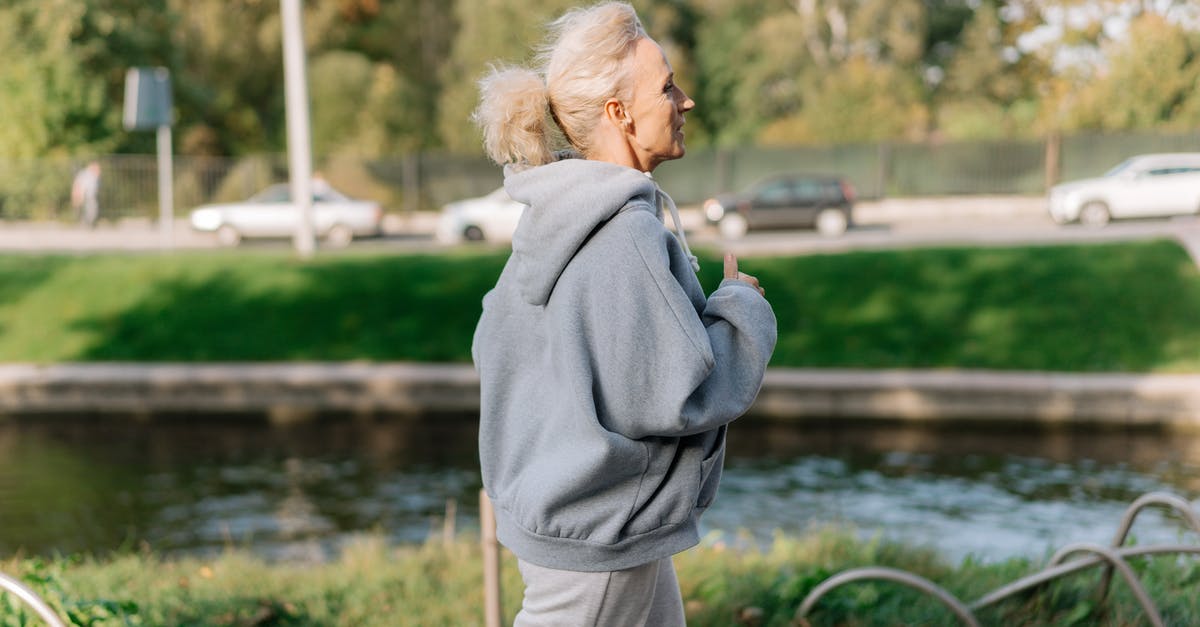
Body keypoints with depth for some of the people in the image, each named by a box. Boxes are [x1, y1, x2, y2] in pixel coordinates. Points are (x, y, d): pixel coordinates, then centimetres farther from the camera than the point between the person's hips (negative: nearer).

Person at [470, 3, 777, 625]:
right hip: (596, 532, -10)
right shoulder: (626, 235, -24)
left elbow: (492, 346, 15)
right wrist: (742, 308, -9)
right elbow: (677, 397, -25)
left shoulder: (551, 218, 5)